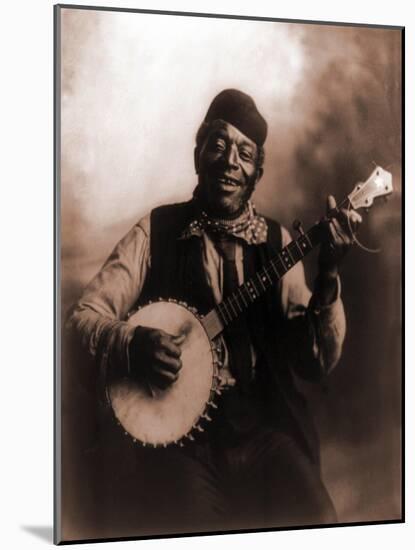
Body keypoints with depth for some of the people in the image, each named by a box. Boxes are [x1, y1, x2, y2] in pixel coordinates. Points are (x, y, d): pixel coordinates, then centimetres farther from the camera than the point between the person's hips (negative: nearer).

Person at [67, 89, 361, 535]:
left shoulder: (276, 242, 8)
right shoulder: (157, 230, 3)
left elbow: (316, 365, 1)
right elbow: (85, 314, 2)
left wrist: (327, 276, -15)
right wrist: (132, 345, -19)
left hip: (266, 429, 2)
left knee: (319, 523, -19)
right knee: (195, 521, -26)